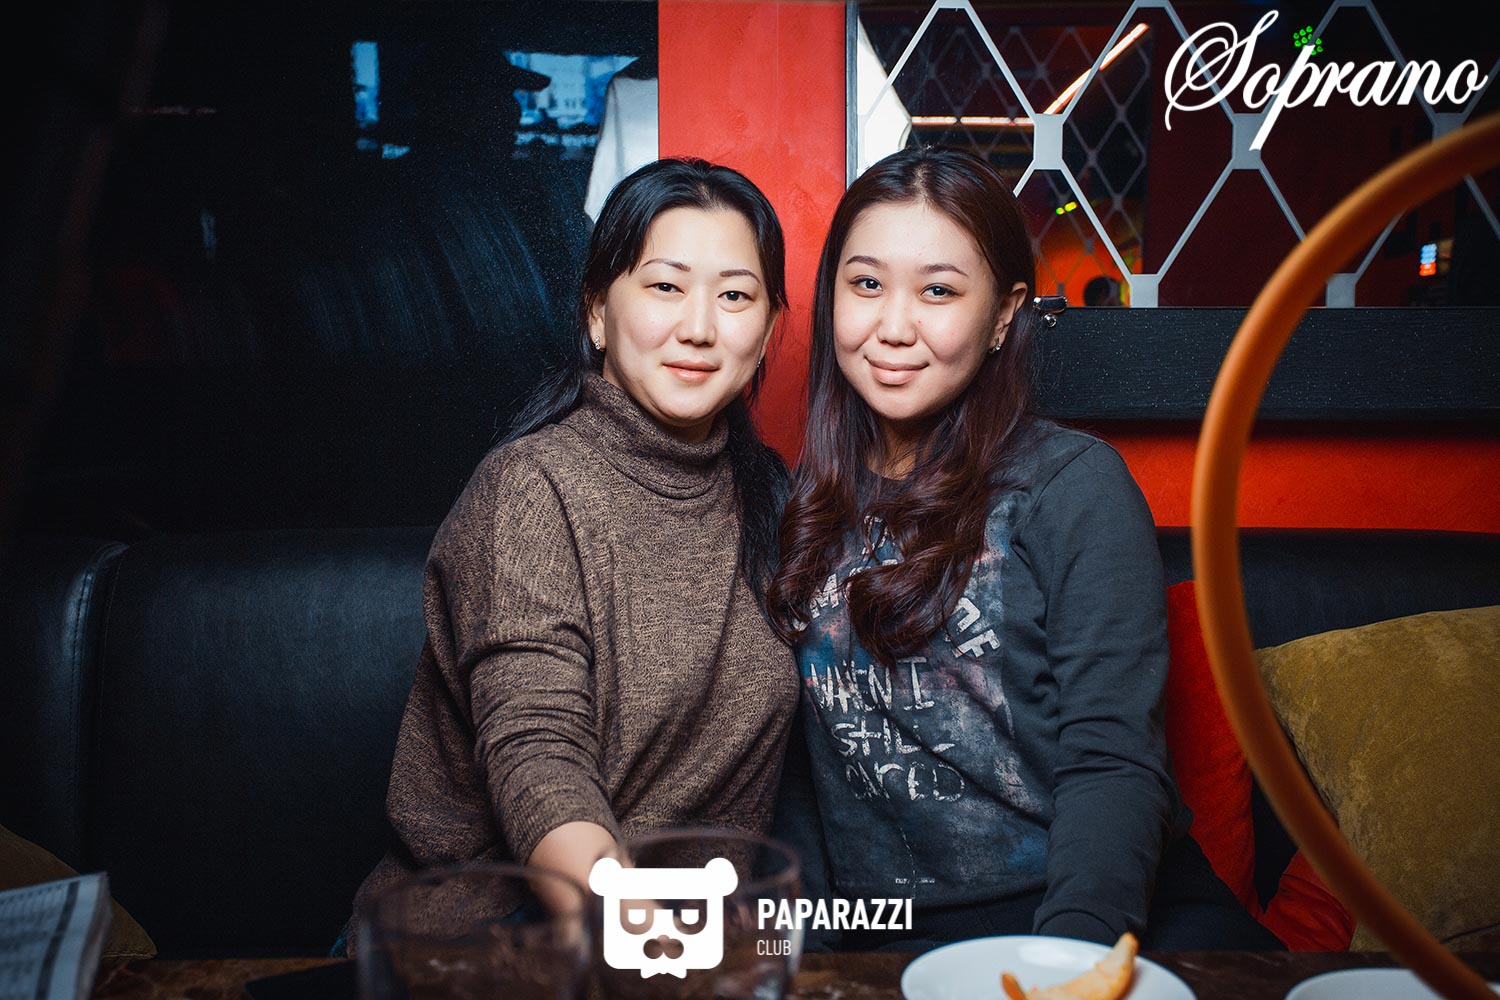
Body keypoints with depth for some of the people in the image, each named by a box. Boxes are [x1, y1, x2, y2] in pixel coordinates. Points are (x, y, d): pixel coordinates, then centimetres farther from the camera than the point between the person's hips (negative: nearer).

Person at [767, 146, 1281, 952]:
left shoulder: (1073, 485, -1)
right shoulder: (799, 504, 11)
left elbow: (1112, 759, -8)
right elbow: (789, 763, 13)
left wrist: (1069, 953, -22)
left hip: (1102, 920, -3)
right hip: (885, 944, 3)